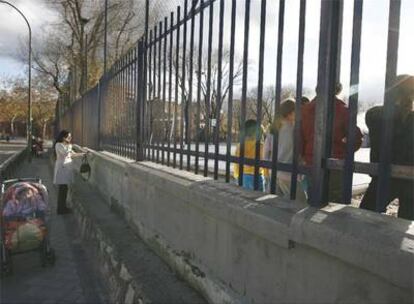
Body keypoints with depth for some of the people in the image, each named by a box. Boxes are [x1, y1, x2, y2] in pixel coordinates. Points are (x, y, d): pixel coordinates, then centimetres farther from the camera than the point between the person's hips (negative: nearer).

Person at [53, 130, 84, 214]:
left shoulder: (67, 145, 16)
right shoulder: (58, 145, -12)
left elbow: (72, 154, 21)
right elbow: (65, 153, -24)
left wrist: (82, 154, 15)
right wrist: (69, 144, -13)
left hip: (67, 168, 9)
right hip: (62, 168, -9)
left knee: (65, 188, 11)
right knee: (62, 188, -8)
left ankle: (63, 207, 19)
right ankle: (60, 209, -3)